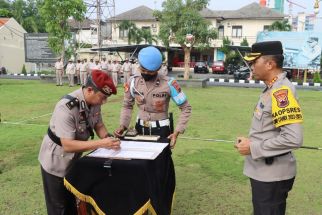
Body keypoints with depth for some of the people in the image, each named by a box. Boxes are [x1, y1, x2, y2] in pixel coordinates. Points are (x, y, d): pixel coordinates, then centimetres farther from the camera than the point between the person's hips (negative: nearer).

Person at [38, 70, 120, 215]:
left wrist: (108, 139, -18)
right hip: (56, 161, -7)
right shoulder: (66, 108, -34)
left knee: (72, 202, 22)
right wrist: (101, 143, -39)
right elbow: (68, 145, -36)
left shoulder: (95, 101, -12)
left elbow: (99, 125, 2)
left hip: (74, 158, 7)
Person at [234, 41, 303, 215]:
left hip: (272, 175, -9)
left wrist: (253, 148, -22)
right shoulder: (272, 89, 6)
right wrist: (249, 141, 4)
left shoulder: (282, 91, -23)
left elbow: (293, 139, -30)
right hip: (264, 171, 9)